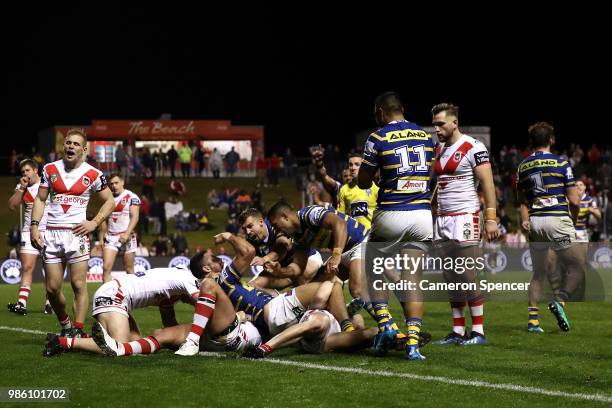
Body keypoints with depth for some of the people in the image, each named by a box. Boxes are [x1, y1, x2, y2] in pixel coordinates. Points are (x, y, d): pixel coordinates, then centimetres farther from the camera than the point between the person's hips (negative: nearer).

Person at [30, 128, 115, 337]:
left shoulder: (93, 174, 1)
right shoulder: (50, 169, 8)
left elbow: (109, 201, 11)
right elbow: (40, 199, 13)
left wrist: (94, 222, -2)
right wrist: (34, 226, 1)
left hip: (77, 233, -3)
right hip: (52, 233, 3)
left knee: (79, 285, -9)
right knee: (52, 288, 3)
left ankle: (77, 331, -7)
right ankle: (65, 325, 23)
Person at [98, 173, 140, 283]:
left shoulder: (131, 197, -2)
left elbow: (135, 217, -10)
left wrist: (127, 233, -22)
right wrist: (101, 239, 13)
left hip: (127, 237, -4)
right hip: (111, 237, 4)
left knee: (129, 269, 1)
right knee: (106, 267, -9)